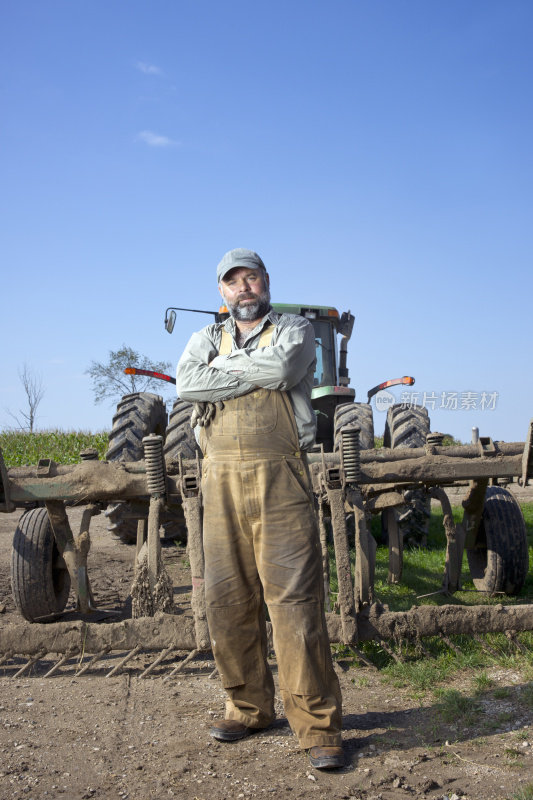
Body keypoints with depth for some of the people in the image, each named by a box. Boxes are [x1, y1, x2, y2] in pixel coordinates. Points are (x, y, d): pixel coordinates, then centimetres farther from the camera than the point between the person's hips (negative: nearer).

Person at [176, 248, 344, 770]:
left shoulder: (294, 329, 10)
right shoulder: (207, 339, 20)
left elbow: (281, 368, -13)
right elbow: (187, 384, -2)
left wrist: (224, 366, -1)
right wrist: (256, 374, -6)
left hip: (279, 477, -4)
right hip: (220, 479, 4)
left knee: (293, 598, -8)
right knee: (228, 600, 7)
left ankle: (317, 723, 0)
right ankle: (248, 707, 22)